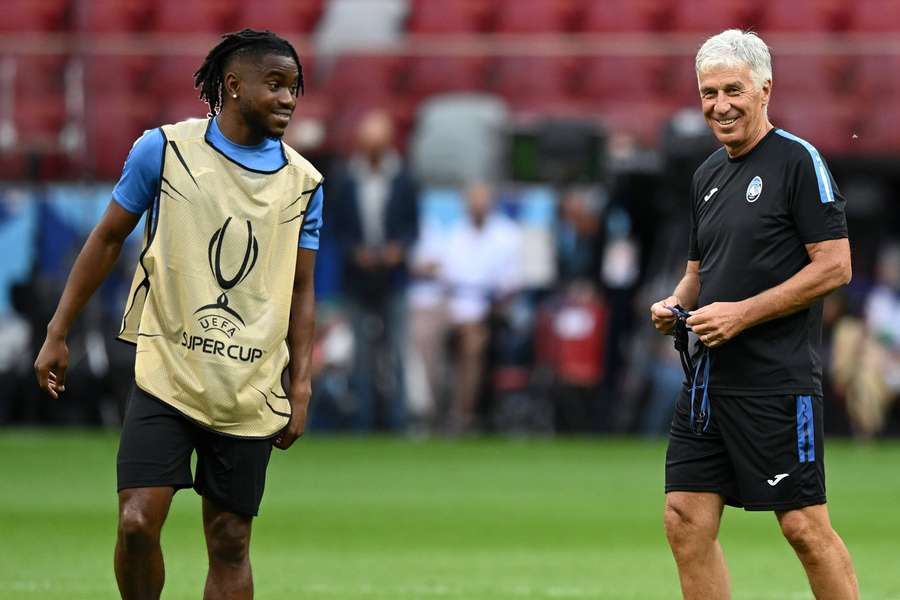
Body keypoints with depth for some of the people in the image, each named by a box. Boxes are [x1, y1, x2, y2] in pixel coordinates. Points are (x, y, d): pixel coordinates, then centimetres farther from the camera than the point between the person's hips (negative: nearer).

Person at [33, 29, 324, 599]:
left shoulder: (304, 183, 6)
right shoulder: (165, 149, -2)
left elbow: (301, 291, 12)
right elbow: (107, 240, 6)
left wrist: (300, 388, 5)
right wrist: (58, 334, 5)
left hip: (250, 393, 2)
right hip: (166, 377, -2)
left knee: (230, 543, 3)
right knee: (138, 521, -14)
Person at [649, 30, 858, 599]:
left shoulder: (798, 161, -7)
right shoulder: (708, 175, 16)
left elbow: (835, 266, -12)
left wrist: (742, 313, -15)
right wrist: (676, 305, 4)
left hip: (778, 381, -8)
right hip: (708, 378, 8)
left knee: (804, 525, -6)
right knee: (687, 521, 2)